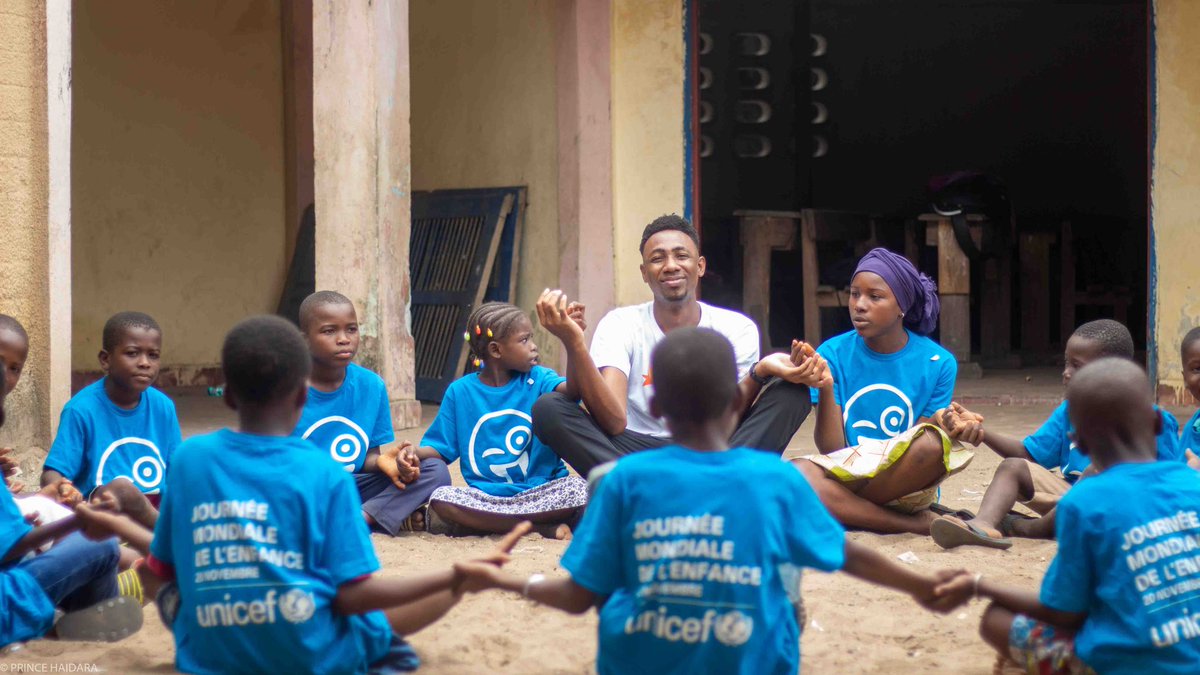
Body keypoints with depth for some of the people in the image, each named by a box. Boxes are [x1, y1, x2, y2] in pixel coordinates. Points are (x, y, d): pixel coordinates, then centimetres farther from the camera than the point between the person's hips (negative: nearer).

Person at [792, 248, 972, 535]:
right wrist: (825, 387, -18)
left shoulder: (937, 363, 1)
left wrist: (954, 432, -22)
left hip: (907, 487, -1)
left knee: (932, 442, -34)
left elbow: (923, 446, 0)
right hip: (845, 474, 1)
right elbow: (830, 448, -4)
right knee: (796, 473, -33)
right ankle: (917, 524, -24)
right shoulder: (834, 354, 1)